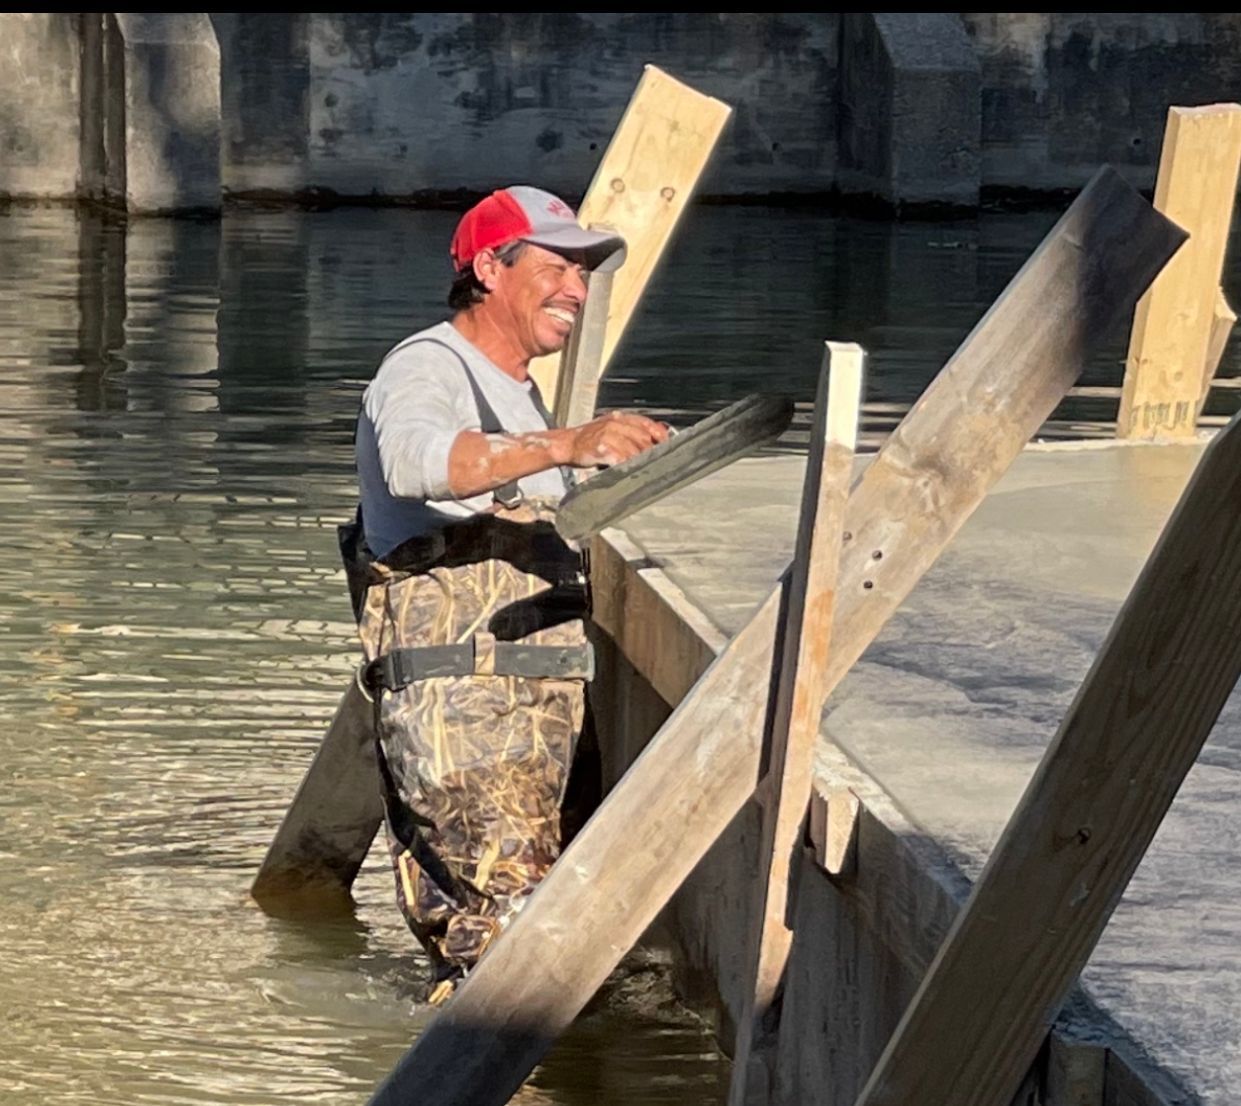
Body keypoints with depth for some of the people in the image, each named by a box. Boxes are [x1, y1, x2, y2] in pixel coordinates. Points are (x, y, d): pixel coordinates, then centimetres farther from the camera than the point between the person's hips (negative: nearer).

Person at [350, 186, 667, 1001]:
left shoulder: (520, 395, 25)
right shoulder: (427, 370, -6)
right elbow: (414, 461, -32)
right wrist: (564, 446, -44)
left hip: (532, 714, 9)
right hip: (457, 711, -9)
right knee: (514, 930, -18)